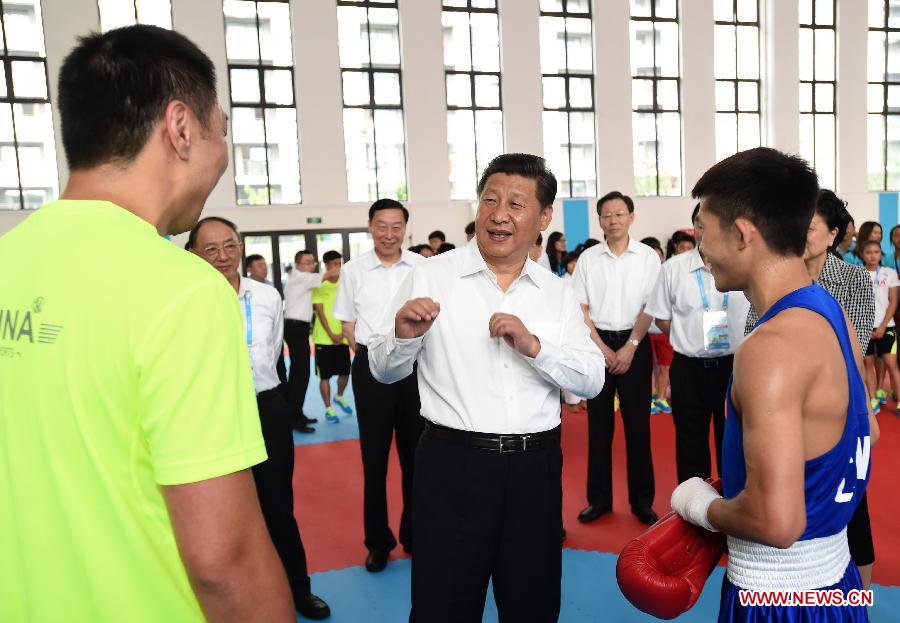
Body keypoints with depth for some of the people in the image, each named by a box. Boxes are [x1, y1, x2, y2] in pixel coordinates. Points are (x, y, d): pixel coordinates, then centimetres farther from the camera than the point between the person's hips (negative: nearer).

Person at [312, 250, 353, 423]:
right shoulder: (319, 286, -6)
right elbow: (320, 312, -9)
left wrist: (342, 333, -6)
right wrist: (331, 335, -13)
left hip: (342, 337, 4)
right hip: (324, 338, -3)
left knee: (345, 372, 8)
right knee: (325, 376, 1)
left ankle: (339, 397, 35)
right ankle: (328, 409, 12)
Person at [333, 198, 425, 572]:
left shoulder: (422, 267, -1)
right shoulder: (354, 270, 2)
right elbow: (347, 321, 9)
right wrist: (368, 354, 2)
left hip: (416, 364, 0)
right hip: (370, 367, 0)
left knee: (415, 454, 9)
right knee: (374, 456, 8)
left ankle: (415, 535, 26)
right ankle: (378, 541, 22)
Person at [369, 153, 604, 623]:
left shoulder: (557, 293, 6)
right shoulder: (430, 276, -3)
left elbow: (592, 381, 1)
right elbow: (384, 371, 0)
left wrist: (535, 346, -16)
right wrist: (403, 337, -21)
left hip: (536, 466, 3)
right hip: (453, 464, -3)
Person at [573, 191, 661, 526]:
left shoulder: (648, 257, -1)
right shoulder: (588, 258, 2)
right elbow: (580, 309, 2)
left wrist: (630, 347, -9)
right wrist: (603, 348, -5)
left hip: (635, 343, -1)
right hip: (597, 343, 1)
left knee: (637, 423, 4)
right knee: (598, 423, 7)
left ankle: (642, 498, 16)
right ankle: (599, 497, 17)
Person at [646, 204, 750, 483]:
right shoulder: (674, 268, -2)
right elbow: (662, 318, 5)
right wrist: (690, 340, -1)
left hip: (735, 365, -1)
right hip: (689, 368, 1)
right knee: (690, 442, 12)